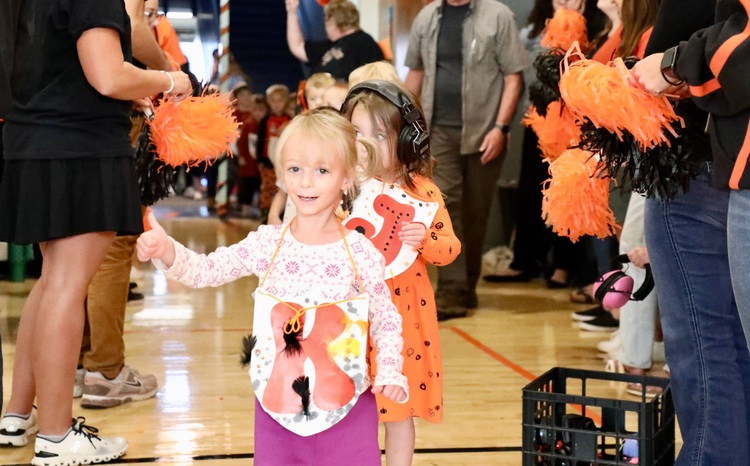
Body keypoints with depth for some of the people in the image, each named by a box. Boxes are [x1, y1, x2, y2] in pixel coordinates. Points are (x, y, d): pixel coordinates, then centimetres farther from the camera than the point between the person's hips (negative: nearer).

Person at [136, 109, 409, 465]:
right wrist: (166, 251, -21)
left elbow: (386, 318, 1)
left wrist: (390, 371, -12)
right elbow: (204, 271, -3)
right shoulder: (266, 244, -4)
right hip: (277, 403, 2)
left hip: (347, 405, -1)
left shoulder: (361, 252, -8)